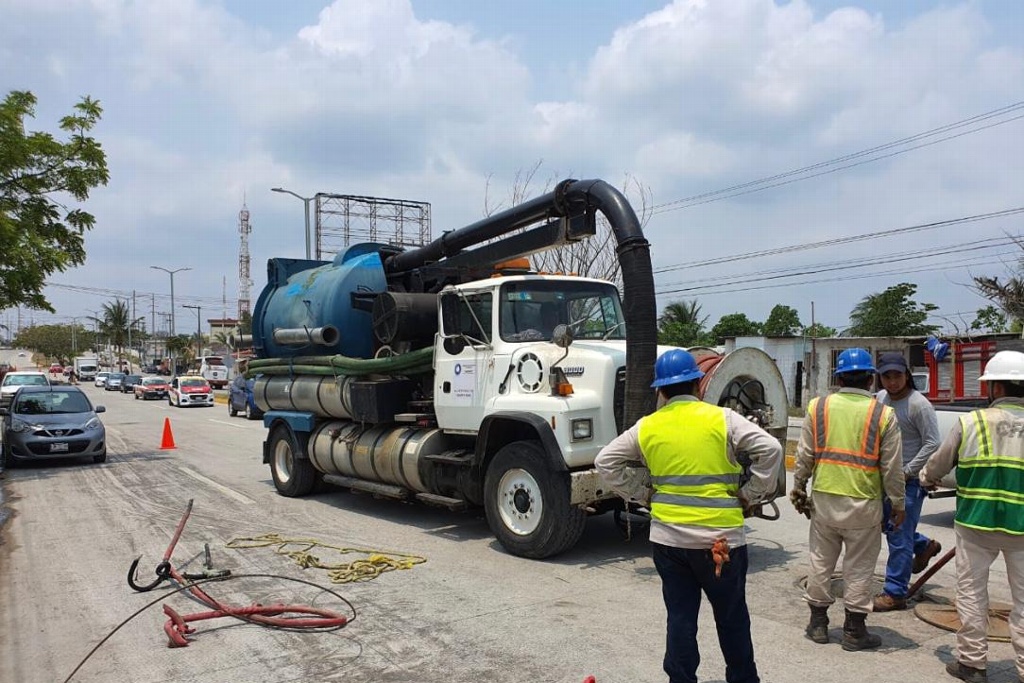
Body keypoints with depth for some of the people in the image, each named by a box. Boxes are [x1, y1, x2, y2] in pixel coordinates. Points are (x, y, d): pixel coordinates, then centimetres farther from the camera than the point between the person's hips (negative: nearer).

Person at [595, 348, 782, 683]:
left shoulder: (646, 427, 1)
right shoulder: (722, 419, -7)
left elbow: (606, 462, 5)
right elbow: (770, 449, -13)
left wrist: (641, 493, 7)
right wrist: (750, 494, -4)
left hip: (667, 538, 2)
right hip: (721, 537, -2)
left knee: (680, 616, 12)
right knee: (731, 616, 15)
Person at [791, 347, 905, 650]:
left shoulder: (818, 408, -1)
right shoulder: (883, 415, -6)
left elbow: (804, 456, 2)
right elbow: (892, 467, -3)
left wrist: (798, 488, 14)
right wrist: (898, 503, 8)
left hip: (824, 498, 2)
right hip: (863, 503, -2)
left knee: (821, 561, 14)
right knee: (859, 568, 10)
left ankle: (818, 622, 25)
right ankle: (854, 631, 18)